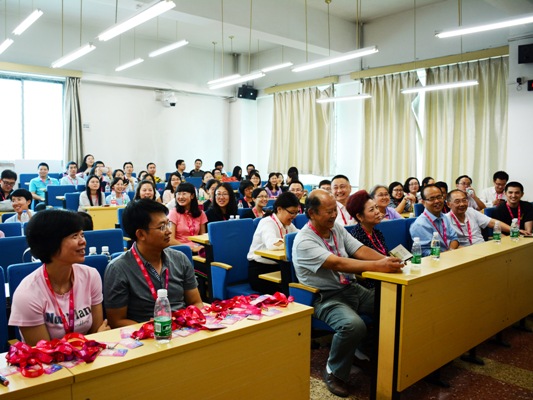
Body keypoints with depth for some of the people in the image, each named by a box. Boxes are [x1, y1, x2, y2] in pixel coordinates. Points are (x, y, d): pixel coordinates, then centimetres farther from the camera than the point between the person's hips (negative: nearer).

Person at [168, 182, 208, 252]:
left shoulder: (200, 213, 8)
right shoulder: (174, 213, -2)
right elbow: (171, 240, -8)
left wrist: (201, 247, -11)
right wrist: (190, 248, -19)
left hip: (196, 248, 3)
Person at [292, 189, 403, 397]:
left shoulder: (337, 228, 6)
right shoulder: (304, 241, -19)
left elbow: (361, 251, -2)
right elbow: (338, 264, -29)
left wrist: (388, 261, -21)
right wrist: (378, 266, -35)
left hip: (352, 288, 7)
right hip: (326, 297, -7)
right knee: (353, 325, -33)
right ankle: (334, 372, -6)